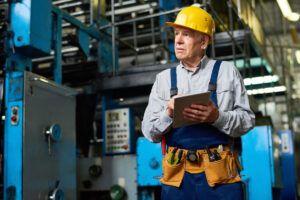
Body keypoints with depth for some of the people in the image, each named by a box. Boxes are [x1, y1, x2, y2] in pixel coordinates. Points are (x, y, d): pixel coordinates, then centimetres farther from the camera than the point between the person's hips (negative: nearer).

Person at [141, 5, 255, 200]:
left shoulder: (227, 71, 7)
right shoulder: (164, 78, 10)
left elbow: (247, 120, 3)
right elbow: (149, 132, 7)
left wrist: (217, 117, -16)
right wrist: (169, 113, -13)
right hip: (177, 177, 1)